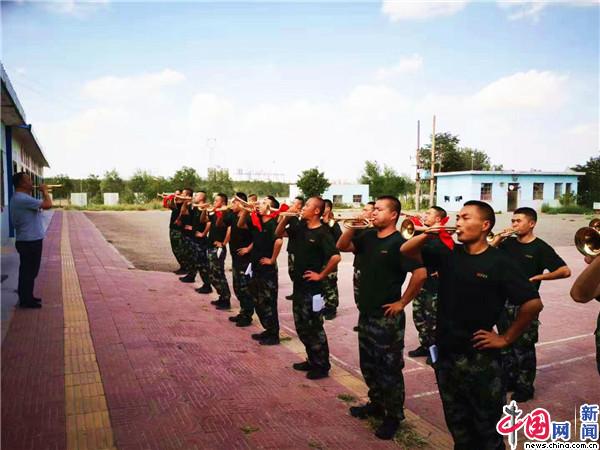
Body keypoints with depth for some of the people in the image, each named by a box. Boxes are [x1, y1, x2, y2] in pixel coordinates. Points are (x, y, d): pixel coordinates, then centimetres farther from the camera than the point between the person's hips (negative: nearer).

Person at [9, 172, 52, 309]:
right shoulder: (22, 198, -21)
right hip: (30, 241, -11)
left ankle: (26, 297, 28)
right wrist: (45, 191, -9)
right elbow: (48, 204, -26)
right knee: (29, 271, -1)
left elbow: (40, 206, 17)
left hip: (28, 240, 11)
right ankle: (26, 300, 9)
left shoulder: (19, 198, 14)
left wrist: (43, 193, 8)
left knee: (27, 271, 18)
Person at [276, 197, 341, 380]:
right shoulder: (300, 226, 5)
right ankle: (312, 360, 32)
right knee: (301, 327, 17)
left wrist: (321, 275, -18)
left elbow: (336, 257, -28)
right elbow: (279, 233, 17)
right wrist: (286, 218, 0)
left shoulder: (322, 233, -17)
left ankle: (322, 366, 17)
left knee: (314, 328, 2)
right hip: (299, 284, 8)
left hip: (313, 288, -8)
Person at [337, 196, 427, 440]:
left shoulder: (398, 243, -17)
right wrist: (352, 226, -6)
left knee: (389, 369, 5)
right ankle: (376, 403, 39)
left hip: (387, 317, -7)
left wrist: (402, 302, -18)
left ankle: (393, 416, 22)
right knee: (368, 365, 20)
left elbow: (420, 273, -25)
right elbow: (342, 246, 9)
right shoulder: (368, 236, 4)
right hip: (365, 313, 8)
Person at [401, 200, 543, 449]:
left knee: (486, 428, 12)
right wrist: (427, 234, -11)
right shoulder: (449, 254, 2)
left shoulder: (500, 262, -12)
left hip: (479, 358, -4)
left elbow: (533, 303, -16)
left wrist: (506, 338, -11)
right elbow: (407, 251, 7)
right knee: (457, 424, 20)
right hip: (445, 354, 5)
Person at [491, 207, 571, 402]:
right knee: (505, 344, 14)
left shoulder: (540, 247, -8)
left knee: (523, 348, 3)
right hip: (504, 302, 5)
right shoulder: (508, 243, 5)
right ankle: (510, 380, 30)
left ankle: (525, 387, 17)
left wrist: (538, 277, -15)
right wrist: (497, 239, -7)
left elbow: (565, 271, -11)